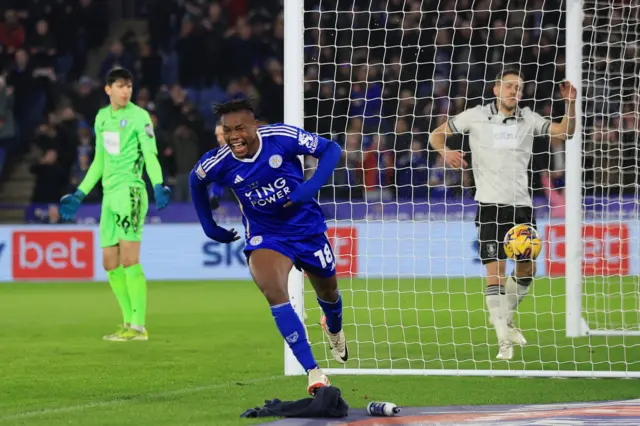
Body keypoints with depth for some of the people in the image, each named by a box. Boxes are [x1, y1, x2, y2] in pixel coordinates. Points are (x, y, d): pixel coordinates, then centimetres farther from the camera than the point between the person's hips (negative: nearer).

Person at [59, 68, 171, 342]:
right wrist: (79, 195, 26)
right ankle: (129, 322, 17)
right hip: (109, 194, 7)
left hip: (130, 191, -7)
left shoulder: (138, 116, -5)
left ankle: (138, 327, -11)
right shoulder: (102, 118, 16)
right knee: (110, 264, 7)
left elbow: (151, 156, -10)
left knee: (129, 259, -13)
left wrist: (158, 186, -27)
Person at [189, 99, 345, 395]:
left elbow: (330, 149, -13)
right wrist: (209, 226, 9)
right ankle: (313, 373, -26)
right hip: (264, 235, -1)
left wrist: (311, 187, -27)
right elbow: (196, 182, 6)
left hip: (307, 227, 1)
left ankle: (334, 329, 62)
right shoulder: (219, 163, -18)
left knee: (328, 291, 21)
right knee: (273, 292, -29)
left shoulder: (282, 138, -24)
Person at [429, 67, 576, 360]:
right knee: (495, 270, -10)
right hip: (490, 204, -4)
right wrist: (445, 152, -15)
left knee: (527, 270, 4)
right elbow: (437, 135, 6)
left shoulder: (528, 119, 6)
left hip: (521, 205, 4)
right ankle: (504, 340, -6)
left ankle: (504, 318, 30)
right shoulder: (476, 116, 0)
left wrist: (570, 104, -11)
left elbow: (564, 132, 4)